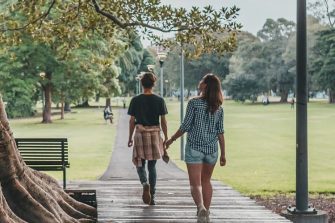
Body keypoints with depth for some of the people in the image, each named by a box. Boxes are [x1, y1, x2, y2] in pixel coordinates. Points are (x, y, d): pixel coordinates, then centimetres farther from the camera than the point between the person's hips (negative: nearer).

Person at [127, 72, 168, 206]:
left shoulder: (136, 100, -3)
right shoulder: (159, 100, -2)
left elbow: (132, 121, -1)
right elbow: (163, 121, -1)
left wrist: (130, 138, 8)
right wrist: (166, 137, 7)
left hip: (140, 134, -1)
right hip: (155, 134, 1)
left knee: (140, 164, 9)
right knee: (152, 166, 11)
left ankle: (145, 183, -22)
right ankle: (152, 197, 11)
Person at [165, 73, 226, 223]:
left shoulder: (194, 103, -10)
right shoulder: (218, 108, 2)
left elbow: (185, 126, -10)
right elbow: (220, 132, 2)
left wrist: (171, 140, 3)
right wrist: (223, 154, 7)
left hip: (194, 147, -4)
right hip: (212, 149, 4)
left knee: (195, 183, -4)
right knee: (206, 181, 20)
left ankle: (201, 208, -28)